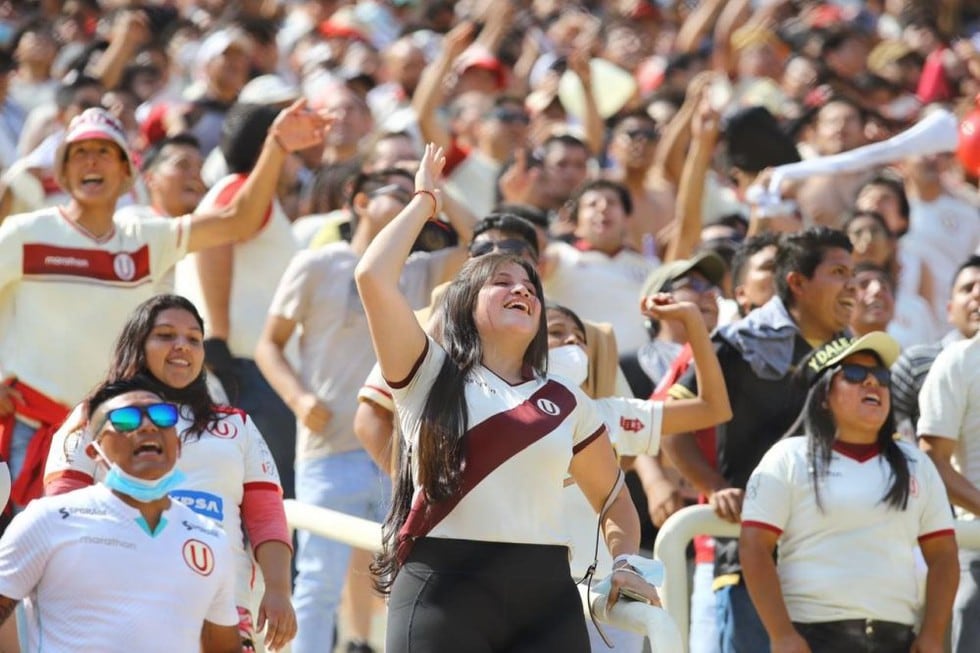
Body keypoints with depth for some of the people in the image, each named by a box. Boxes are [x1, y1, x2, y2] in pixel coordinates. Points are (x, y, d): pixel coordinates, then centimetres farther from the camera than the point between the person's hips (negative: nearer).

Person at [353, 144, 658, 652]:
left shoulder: (566, 403, 18)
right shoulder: (429, 376, 8)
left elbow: (613, 496, 29)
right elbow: (373, 277, -5)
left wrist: (623, 562, 9)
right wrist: (423, 200, 9)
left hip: (545, 594, 3)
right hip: (444, 589, -3)